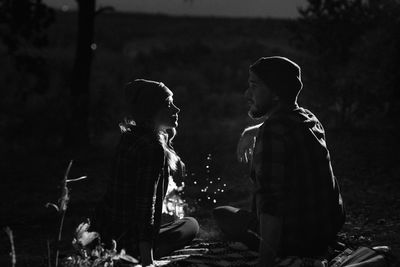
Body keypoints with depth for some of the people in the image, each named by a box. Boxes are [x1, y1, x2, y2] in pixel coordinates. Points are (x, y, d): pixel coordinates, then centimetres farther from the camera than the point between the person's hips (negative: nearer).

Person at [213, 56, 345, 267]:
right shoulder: (309, 119, 5)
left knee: (222, 214, 8)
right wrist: (252, 132, 21)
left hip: (297, 241, -8)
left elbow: (270, 204, -30)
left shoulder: (272, 131, -22)